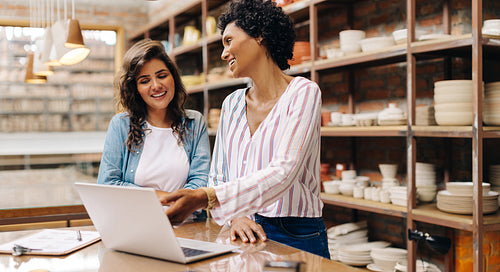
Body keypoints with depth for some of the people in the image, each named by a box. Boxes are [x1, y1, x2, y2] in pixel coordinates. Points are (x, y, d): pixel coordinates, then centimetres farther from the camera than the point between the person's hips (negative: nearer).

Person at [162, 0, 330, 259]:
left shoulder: (303, 93, -6)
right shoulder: (231, 104, 11)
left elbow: (282, 173, -19)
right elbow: (217, 176, 12)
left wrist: (204, 197, -28)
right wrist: (235, 215, -10)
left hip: (296, 237, -4)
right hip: (245, 233, 4)